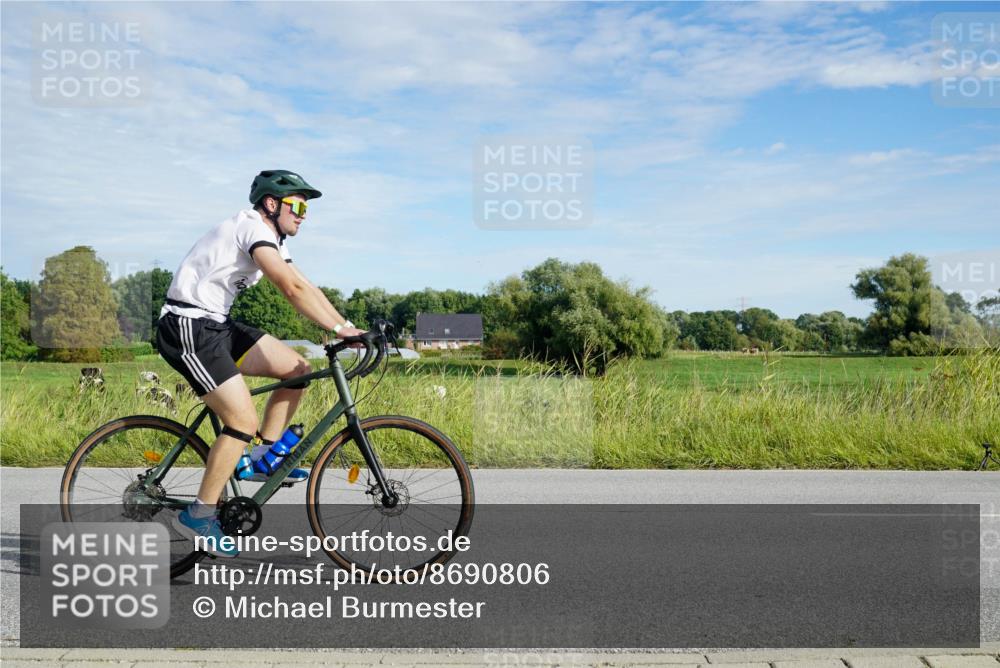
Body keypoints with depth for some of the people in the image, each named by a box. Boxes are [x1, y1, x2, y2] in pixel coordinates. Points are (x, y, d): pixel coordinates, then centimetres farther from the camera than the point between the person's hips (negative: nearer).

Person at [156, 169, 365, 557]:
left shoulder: (270, 239, 15)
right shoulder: (253, 226, -15)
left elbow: (306, 288, 9)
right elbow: (292, 289, -27)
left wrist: (348, 327, -2)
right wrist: (339, 329, -26)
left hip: (216, 326, 10)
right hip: (188, 327, -10)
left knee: (297, 369, 4)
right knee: (244, 421, -15)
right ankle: (200, 514, -3)